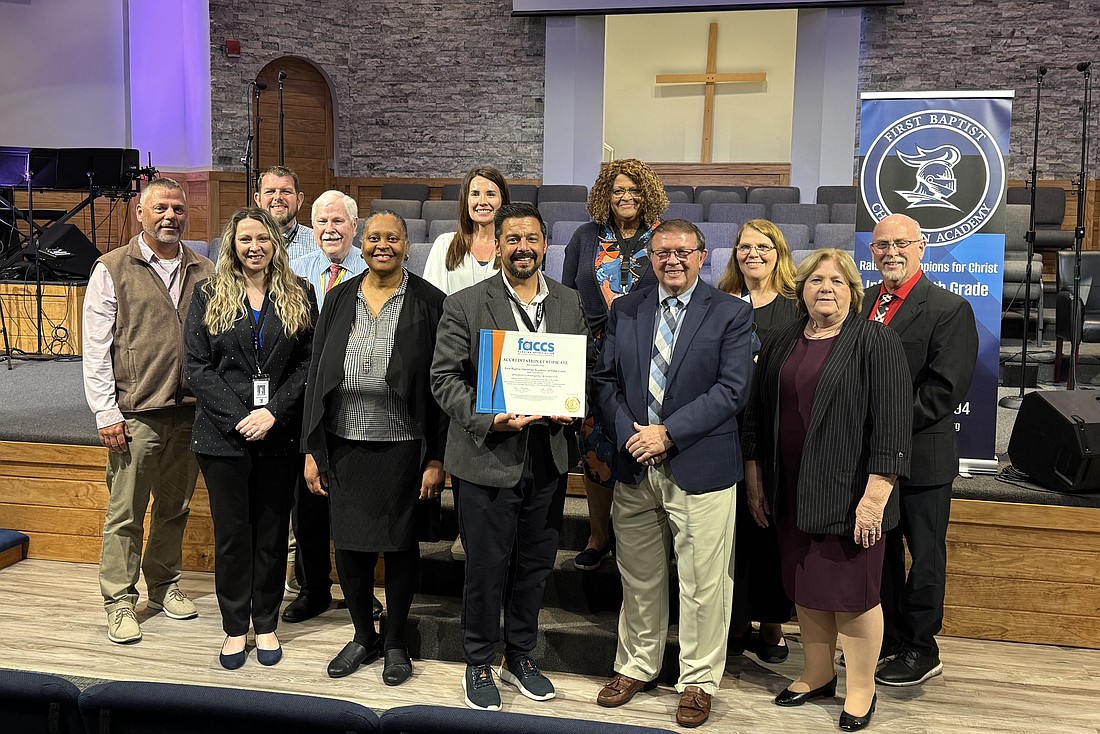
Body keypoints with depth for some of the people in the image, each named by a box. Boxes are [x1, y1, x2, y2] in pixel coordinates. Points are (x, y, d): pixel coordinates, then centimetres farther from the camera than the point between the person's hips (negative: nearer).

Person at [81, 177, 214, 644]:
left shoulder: (203, 271, 8)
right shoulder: (112, 270, -1)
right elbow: (95, 348, -3)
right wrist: (106, 413, -9)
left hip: (190, 412, 4)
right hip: (135, 414, -3)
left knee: (175, 508, 15)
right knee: (125, 513, 2)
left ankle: (164, 586, 31)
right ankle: (120, 602, 14)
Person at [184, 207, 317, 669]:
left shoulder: (299, 296, 4)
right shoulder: (209, 296, 4)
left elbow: (308, 362, -1)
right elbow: (198, 367, -2)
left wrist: (274, 412, -13)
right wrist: (237, 418, -12)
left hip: (280, 436, 1)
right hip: (224, 435, 0)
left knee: (273, 532, 9)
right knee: (231, 532, 7)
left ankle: (266, 624, 23)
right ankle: (234, 628, 21)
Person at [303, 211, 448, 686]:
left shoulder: (428, 302, -3)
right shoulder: (339, 299, 7)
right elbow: (317, 374, 9)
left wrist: (437, 458, -9)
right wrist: (311, 451, 5)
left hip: (403, 447, -3)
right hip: (345, 446, 3)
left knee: (400, 545, 9)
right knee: (349, 546, 11)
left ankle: (394, 641, 29)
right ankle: (363, 637, 32)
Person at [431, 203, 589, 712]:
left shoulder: (570, 304, 7)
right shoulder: (465, 305, -5)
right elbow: (444, 378, -7)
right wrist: (489, 420, -20)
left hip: (549, 458, 4)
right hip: (489, 457, -4)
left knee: (535, 567, 16)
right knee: (486, 569, 7)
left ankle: (521, 659, 35)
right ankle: (479, 665, 27)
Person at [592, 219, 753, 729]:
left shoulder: (731, 314, -2)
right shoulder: (624, 311, 10)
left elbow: (732, 388, -10)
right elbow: (605, 380, 7)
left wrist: (668, 433, -15)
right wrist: (629, 435, -9)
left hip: (699, 467, -3)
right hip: (634, 465, 4)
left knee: (702, 584, 4)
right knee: (638, 579, 15)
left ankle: (698, 682, 21)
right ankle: (636, 667, 33)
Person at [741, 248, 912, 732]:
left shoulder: (876, 343, -6)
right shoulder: (779, 342, 9)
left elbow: (892, 423, -12)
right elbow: (756, 412, 12)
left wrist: (874, 495, -17)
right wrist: (754, 476, 9)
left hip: (847, 492, -5)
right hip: (791, 491, 5)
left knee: (851, 591, 2)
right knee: (804, 587, 14)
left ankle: (861, 690, 21)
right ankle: (817, 675, 31)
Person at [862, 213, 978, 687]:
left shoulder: (949, 309, -9)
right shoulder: (862, 302, 9)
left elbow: (944, 390, -17)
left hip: (920, 456, -6)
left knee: (924, 555, 8)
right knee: (880, 551, 15)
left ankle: (921, 651, 23)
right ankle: (888, 642, 31)